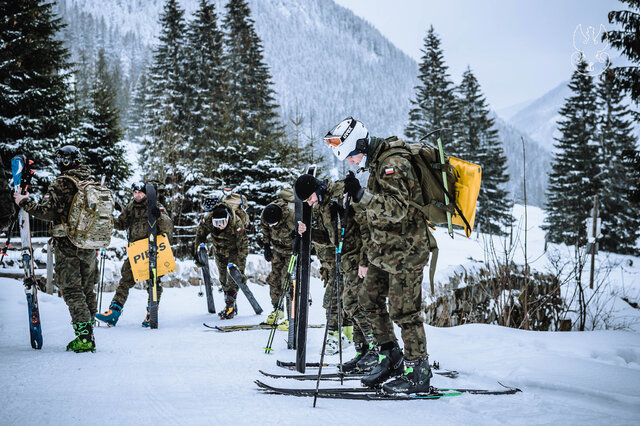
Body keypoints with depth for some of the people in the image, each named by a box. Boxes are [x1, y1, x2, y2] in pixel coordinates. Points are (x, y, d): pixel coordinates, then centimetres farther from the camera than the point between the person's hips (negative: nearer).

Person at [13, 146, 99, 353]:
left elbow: (47, 212, -17)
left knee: (72, 291, -2)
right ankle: (88, 335, 17)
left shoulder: (61, 183, -12)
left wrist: (25, 202, -4)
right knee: (87, 290, 13)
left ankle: (84, 337, -8)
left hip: (67, 246, -6)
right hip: (89, 246, 6)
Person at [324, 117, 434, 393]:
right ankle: (391, 359, 24)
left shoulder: (393, 164, -19)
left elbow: (397, 209, -30)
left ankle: (419, 374, 3)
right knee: (370, 300, 13)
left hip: (405, 251, -10)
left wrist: (362, 195, -36)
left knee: (404, 311, -7)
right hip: (384, 251, 10)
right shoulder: (377, 163, 12)